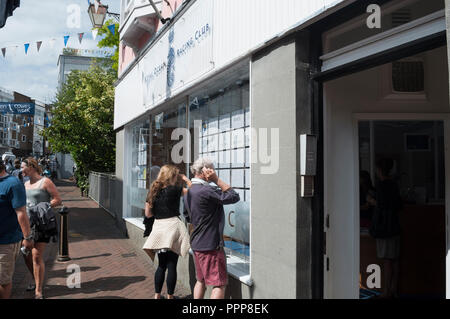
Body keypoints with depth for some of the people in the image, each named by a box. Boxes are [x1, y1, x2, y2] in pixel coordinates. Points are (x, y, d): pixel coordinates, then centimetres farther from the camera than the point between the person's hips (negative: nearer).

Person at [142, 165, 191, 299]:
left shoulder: (152, 192, 5)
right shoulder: (174, 190, -10)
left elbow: (148, 214, 9)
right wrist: (185, 178, 11)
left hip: (158, 227, 5)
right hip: (172, 225, -5)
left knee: (161, 265, 16)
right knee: (172, 265, 3)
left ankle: (157, 295, 22)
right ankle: (170, 296, 9)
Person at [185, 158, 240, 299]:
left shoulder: (191, 191, 10)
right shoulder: (206, 191, -22)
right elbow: (234, 196, -17)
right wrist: (217, 180, -15)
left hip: (197, 243, 10)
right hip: (210, 245, -10)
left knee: (201, 280, 20)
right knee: (219, 284, -2)